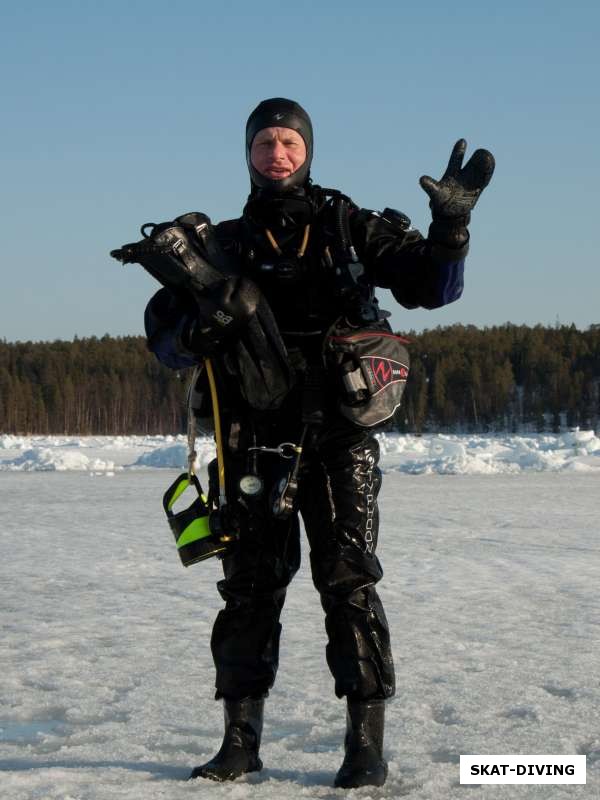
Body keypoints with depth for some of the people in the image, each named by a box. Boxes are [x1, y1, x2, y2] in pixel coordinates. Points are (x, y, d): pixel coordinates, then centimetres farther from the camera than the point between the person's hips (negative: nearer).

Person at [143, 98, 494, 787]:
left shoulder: (351, 227, 9)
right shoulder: (226, 244, 13)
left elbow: (431, 285, 3)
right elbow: (165, 338, 8)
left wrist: (451, 224, -16)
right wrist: (206, 321, -15)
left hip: (340, 438, -2)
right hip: (256, 441, 2)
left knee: (349, 581, -6)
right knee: (250, 587, 4)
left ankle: (366, 745, -1)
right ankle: (241, 740, 12)